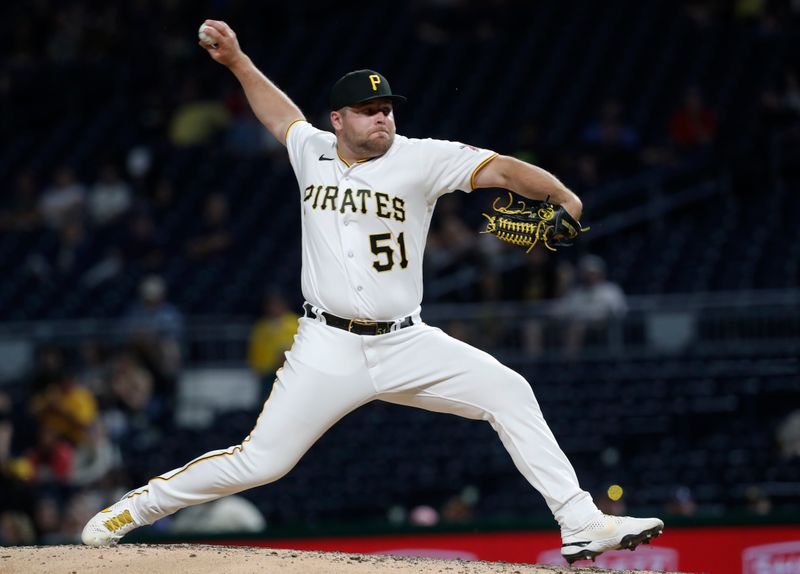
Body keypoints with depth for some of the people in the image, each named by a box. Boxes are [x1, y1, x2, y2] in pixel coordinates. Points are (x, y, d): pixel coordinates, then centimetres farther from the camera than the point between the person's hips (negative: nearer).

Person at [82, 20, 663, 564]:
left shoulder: (419, 159, -5)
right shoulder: (312, 151, 5)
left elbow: (500, 168, -19)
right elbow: (281, 113, 28)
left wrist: (561, 196, -34)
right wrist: (237, 61, 24)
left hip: (406, 345, 0)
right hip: (328, 349, 0)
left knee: (507, 392, -15)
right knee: (258, 463, -5)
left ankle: (581, 524, -12)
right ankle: (138, 506, 15)